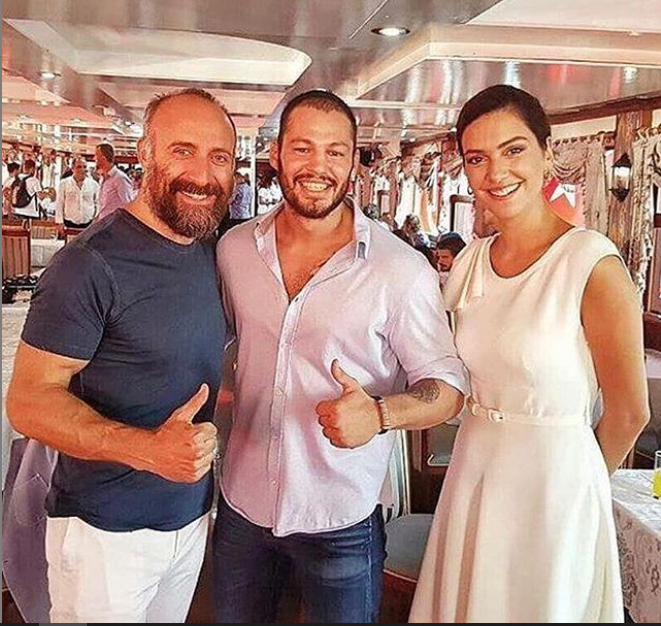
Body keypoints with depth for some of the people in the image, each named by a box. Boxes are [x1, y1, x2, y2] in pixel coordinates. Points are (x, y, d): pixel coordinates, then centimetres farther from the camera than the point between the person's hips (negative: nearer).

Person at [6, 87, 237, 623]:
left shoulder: (214, 254, 3)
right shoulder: (92, 263, -20)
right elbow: (29, 400, -21)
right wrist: (145, 448, -34)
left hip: (193, 517, 7)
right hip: (105, 530, -6)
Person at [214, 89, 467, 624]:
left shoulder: (402, 270, -15)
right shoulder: (234, 248, -2)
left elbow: (448, 387, -10)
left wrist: (379, 413, -29)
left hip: (339, 520, -3)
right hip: (242, 505, 4)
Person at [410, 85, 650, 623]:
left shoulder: (594, 264, -16)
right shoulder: (470, 262, 2)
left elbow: (629, 414, -9)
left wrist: (579, 479, 5)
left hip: (553, 482, -5)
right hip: (472, 471, 6)